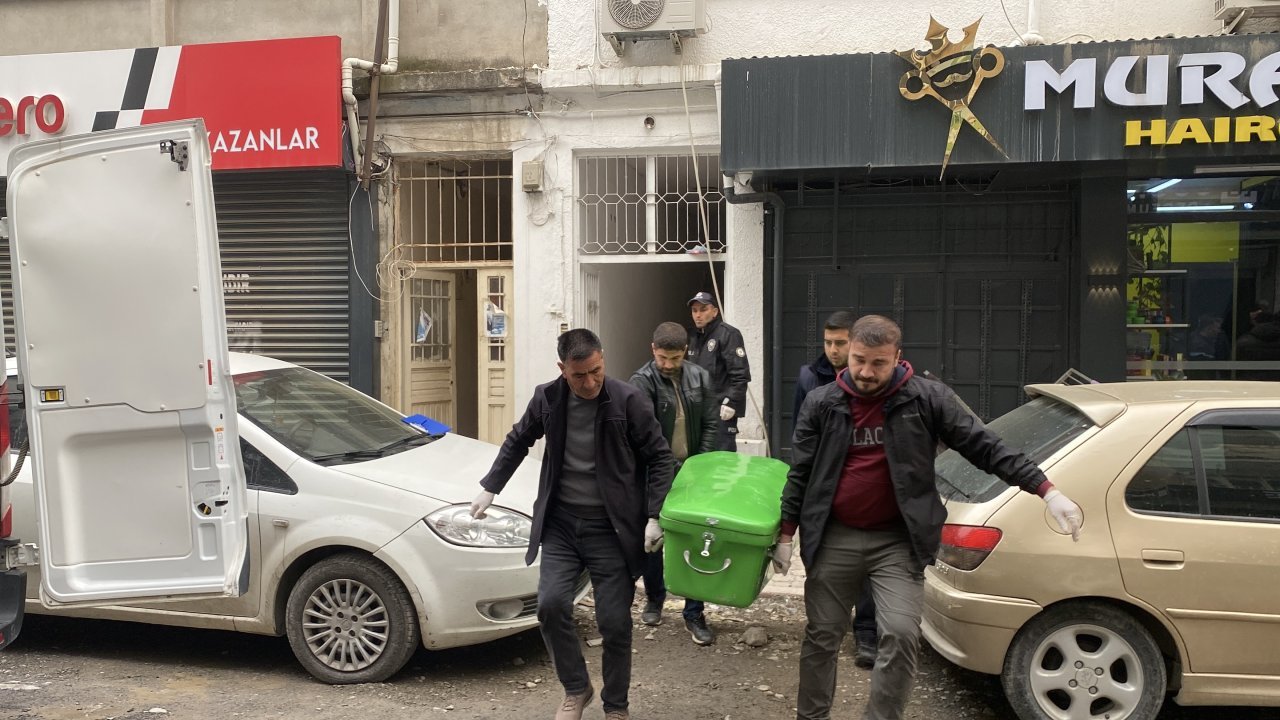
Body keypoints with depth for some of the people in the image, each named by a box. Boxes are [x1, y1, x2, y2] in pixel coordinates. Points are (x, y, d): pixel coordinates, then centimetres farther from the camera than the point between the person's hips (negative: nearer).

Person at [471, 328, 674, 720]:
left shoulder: (628, 400, -11)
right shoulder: (547, 398, -2)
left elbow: (659, 457, -4)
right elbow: (518, 441, 16)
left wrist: (653, 517, -9)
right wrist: (489, 488, 15)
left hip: (611, 527, -2)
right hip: (560, 522, 3)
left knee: (614, 621, 1)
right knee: (551, 604, -11)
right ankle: (576, 689, 14)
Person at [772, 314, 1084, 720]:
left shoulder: (926, 398, -6)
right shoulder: (821, 404, -1)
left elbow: (985, 447, -5)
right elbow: (800, 475, 5)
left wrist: (1048, 492, -12)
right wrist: (786, 535, 4)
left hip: (898, 542, -1)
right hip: (834, 539, 2)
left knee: (901, 636, -13)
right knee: (822, 636, 10)